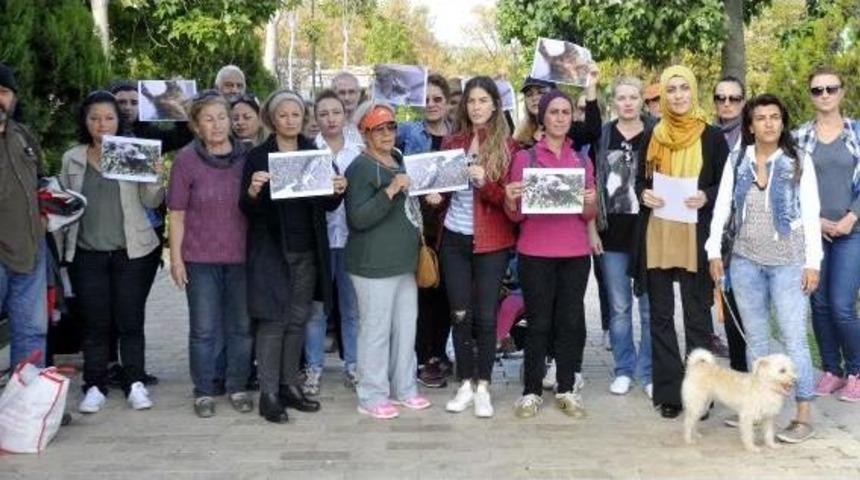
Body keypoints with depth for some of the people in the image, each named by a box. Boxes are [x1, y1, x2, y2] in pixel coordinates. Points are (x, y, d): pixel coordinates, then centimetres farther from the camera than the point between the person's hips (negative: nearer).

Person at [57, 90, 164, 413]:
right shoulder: (72, 159, 8)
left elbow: (151, 202, 1)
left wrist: (156, 177, -18)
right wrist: (58, 247, 6)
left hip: (133, 252, -1)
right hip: (87, 254, 2)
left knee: (131, 321, 3)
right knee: (94, 323, 4)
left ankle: (135, 383, 13)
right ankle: (95, 387, 13)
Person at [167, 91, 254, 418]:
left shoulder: (247, 157, 4)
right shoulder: (186, 160, -2)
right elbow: (177, 214, -1)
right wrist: (176, 257, -4)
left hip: (240, 255, 2)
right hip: (201, 257, -2)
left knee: (241, 326, 8)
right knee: (203, 329, 4)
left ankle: (237, 387, 21)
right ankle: (204, 391, 15)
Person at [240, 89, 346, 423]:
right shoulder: (258, 157, -2)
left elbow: (328, 206, 11)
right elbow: (248, 209, -5)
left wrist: (337, 191, -10)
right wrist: (252, 190, -26)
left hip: (307, 251, 4)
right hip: (271, 251, -4)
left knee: (297, 320, 10)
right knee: (272, 321, -5)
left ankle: (290, 386, 20)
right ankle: (268, 394, 1)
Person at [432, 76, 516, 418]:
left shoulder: (507, 145, -3)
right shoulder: (451, 142, 7)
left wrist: (484, 182, -23)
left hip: (491, 242, -3)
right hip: (454, 239, 3)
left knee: (485, 315, 1)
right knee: (460, 313, 6)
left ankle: (483, 387, 12)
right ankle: (465, 384, 17)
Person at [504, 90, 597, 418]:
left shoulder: (582, 160, 10)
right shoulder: (525, 158, 2)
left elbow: (589, 216, 8)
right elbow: (516, 215, 2)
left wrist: (589, 203, -13)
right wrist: (510, 200, -19)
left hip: (575, 254, 3)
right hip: (535, 254, -2)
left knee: (571, 321, 4)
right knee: (539, 322, 0)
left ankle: (566, 389, 13)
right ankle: (531, 391, 7)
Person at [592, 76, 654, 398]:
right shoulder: (602, 137, 6)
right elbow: (592, 186, 7)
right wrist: (592, 229, 2)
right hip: (612, 233, 2)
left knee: (650, 307, 2)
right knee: (619, 307, 8)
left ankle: (648, 372, 13)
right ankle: (624, 369, 19)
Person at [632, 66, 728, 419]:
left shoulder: (712, 137, 0)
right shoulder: (652, 137, 8)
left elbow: (726, 185, 3)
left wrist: (706, 197, -17)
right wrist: (644, 194, -7)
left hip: (696, 236, -3)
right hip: (656, 236, 3)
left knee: (697, 315, 1)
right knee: (661, 315, 6)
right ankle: (668, 390, 13)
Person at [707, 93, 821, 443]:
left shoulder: (799, 161, 0)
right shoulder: (736, 161, 6)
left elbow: (811, 214, -3)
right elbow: (721, 206, 6)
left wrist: (813, 262, -7)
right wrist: (714, 251, -1)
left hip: (788, 261, -3)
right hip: (745, 260, 3)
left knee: (794, 338, -6)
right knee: (755, 338, 11)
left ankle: (804, 417, -1)